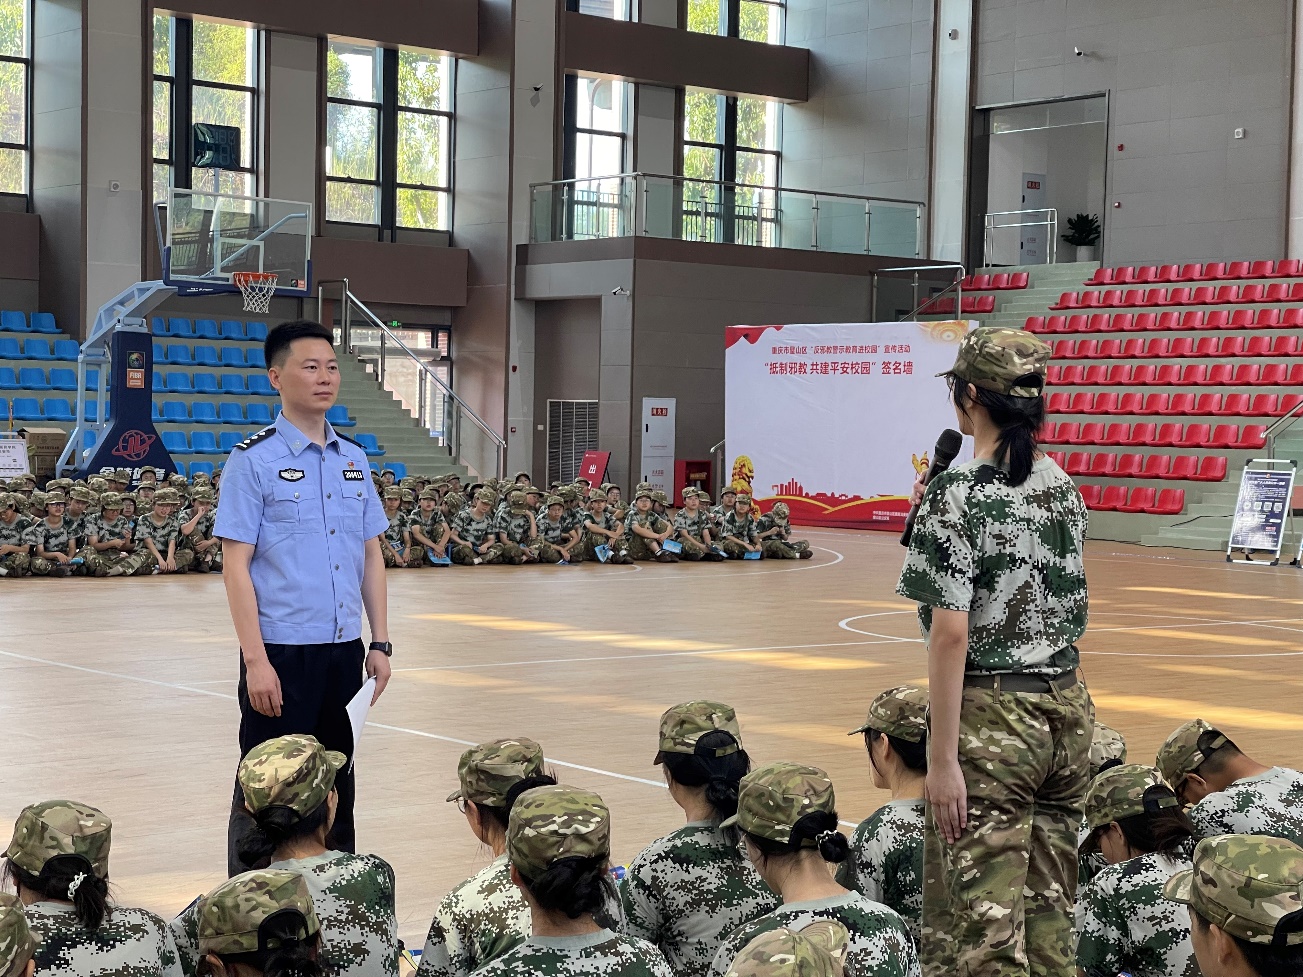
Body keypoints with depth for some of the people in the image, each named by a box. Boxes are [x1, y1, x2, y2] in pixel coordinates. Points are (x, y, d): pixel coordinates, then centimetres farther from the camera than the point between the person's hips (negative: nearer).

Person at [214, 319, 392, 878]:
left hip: (344, 650, 5)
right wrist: (255, 661, -14)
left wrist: (380, 643, 9)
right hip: (281, 653, -5)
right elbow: (235, 565, -9)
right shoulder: (254, 460, -6)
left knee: (337, 784, 13)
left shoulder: (353, 458, 11)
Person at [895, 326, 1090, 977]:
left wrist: (943, 757, -15)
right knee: (1050, 919, 14)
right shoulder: (1064, 488, 7)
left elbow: (952, 633, -18)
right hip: (1067, 712, 7)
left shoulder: (956, 494, -14)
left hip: (991, 720, -7)